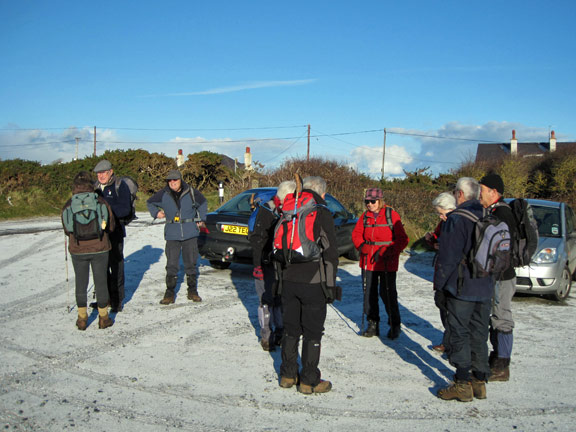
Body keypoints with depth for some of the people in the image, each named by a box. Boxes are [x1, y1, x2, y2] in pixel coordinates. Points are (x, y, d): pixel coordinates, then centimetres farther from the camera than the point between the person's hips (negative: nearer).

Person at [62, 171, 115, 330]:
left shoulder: (68, 205, -3)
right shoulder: (101, 201, -5)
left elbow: (66, 230, 5)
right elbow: (111, 226, 2)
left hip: (78, 250, 1)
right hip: (100, 249, -1)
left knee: (81, 283, 12)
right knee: (101, 282, 8)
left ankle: (82, 318, 18)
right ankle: (103, 318, 15)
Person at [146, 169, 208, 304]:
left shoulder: (191, 192, 0)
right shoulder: (163, 194, 0)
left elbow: (203, 203, 18)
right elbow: (150, 202, 18)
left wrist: (201, 219, 11)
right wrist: (156, 212, 0)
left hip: (190, 234, 0)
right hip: (172, 235, 0)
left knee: (191, 263, 7)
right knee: (171, 264, -3)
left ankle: (192, 291, 19)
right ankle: (170, 293, 7)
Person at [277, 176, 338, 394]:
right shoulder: (323, 214, -8)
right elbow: (330, 253, -10)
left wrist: (279, 279, 19)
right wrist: (330, 285, -4)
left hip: (289, 280, 5)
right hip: (313, 282, -5)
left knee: (290, 329, 15)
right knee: (312, 332, 4)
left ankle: (287, 375, 24)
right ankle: (309, 381, 11)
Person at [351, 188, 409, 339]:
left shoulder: (392, 215, -5)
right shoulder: (365, 216, 8)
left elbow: (402, 239, -7)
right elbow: (356, 233, 13)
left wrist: (386, 252, -16)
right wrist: (361, 246, -8)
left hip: (387, 263, -4)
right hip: (368, 261, 4)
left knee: (388, 294, -2)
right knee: (369, 293, 8)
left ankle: (394, 325, 16)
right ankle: (373, 324, 22)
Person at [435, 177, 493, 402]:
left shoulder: (456, 219, -15)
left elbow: (447, 256, -16)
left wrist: (438, 282, -5)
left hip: (461, 288, -7)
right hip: (485, 288, 7)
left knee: (459, 335, 0)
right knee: (479, 334, 14)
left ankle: (463, 383, 2)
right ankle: (480, 380, 20)